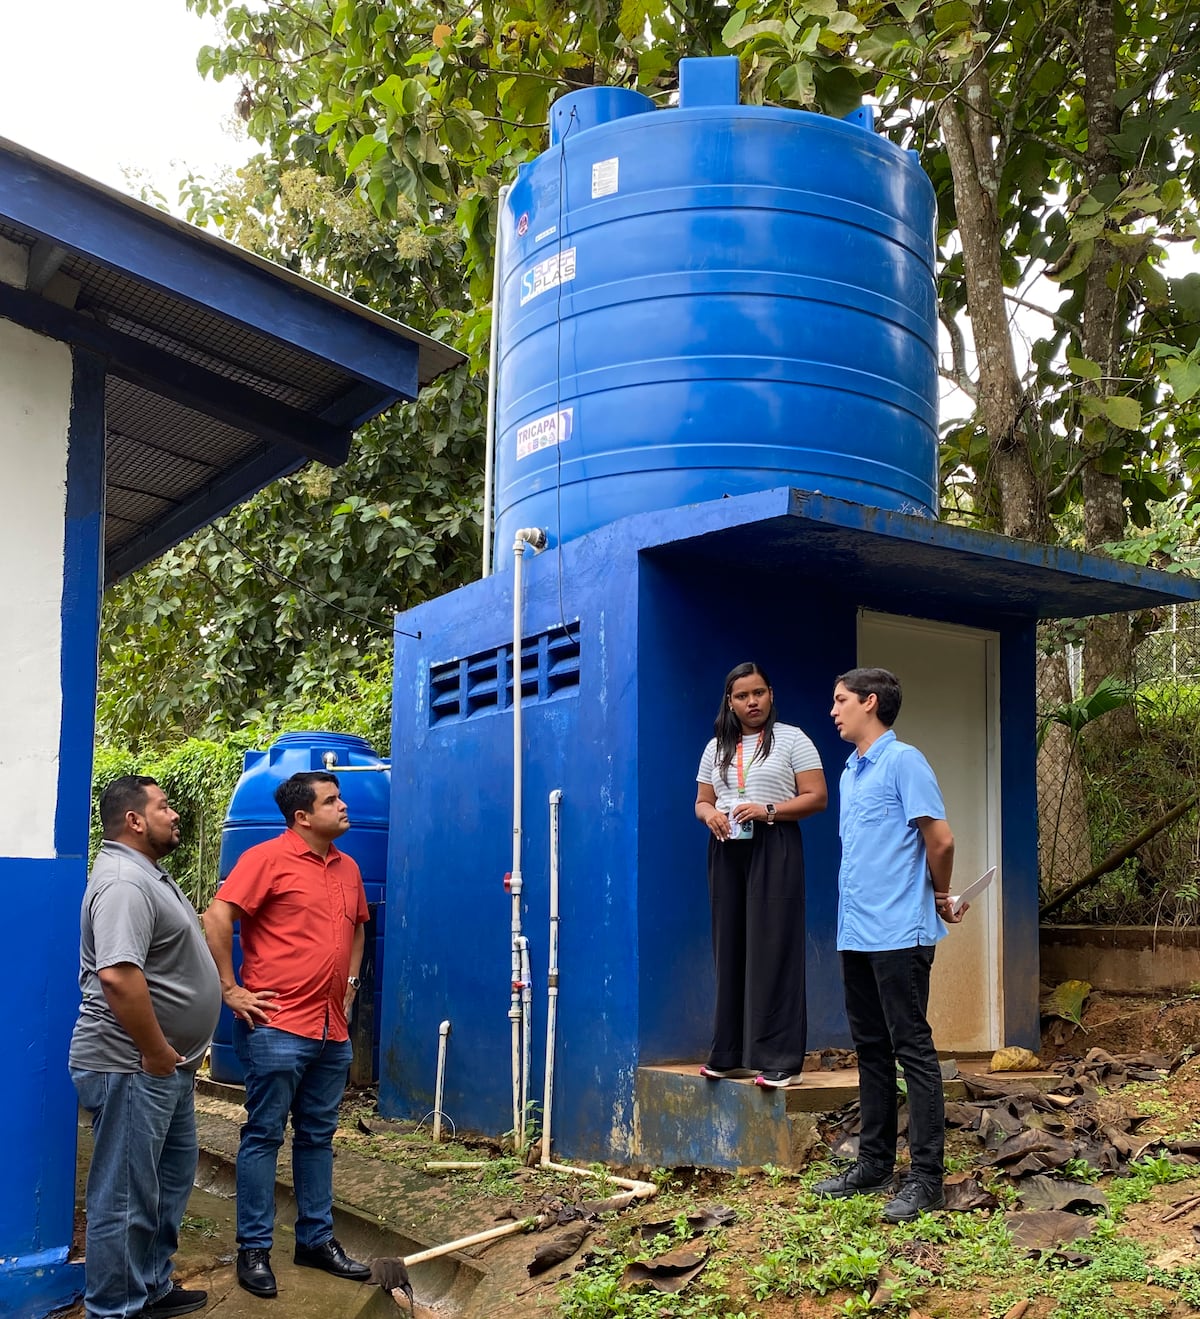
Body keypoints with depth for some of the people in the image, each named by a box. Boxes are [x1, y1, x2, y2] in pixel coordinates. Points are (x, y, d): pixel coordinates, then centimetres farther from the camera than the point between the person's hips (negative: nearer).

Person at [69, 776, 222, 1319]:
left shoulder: (148, 875, 13)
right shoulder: (123, 882, -21)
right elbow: (118, 975, -33)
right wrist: (156, 1053, -23)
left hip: (166, 1067, 11)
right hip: (131, 1069, -11)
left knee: (172, 1176, 21)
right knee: (126, 1196, 0)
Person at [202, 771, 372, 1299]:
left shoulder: (347, 868, 12)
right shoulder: (267, 858, -10)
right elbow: (216, 919, -15)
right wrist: (230, 990, -13)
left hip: (333, 1031, 7)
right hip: (277, 1027, -7)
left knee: (318, 1136, 14)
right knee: (264, 1136, 2)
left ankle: (317, 1239, 25)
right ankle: (254, 1249, 11)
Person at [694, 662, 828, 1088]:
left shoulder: (791, 740, 3)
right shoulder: (716, 748, 17)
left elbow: (816, 797, -3)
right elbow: (702, 801, 19)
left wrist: (768, 810, -16)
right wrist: (710, 814, -5)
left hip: (774, 849, -5)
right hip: (727, 851, 5)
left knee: (773, 950, -9)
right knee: (730, 950, 4)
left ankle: (781, 1060, -8)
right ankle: (730, 1054, 11)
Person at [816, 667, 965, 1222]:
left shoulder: (903, 761, -10)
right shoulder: (850, 770, 16)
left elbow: (940, 839, -12)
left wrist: (940, 898, 1)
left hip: (898, 933, -9)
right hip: (855, 933, 9)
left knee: (913, 1050, -4)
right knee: (871, 1049, 14)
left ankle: (926, 1176, 1)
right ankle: (874, 1162, 24)